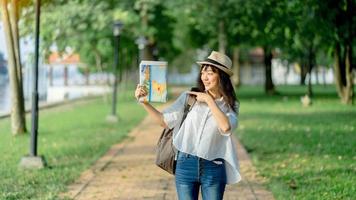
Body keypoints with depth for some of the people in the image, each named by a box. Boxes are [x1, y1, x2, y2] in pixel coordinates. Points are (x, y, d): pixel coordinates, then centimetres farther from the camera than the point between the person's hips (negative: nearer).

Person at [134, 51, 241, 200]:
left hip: (213, 167, 0)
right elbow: (165, 121, 5)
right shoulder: (188, 97, 4)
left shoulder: (230, 105, 3)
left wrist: (209, 101, -11)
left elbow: (226, 127, -17)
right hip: (186, 164, 0)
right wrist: (144, 102, -5)